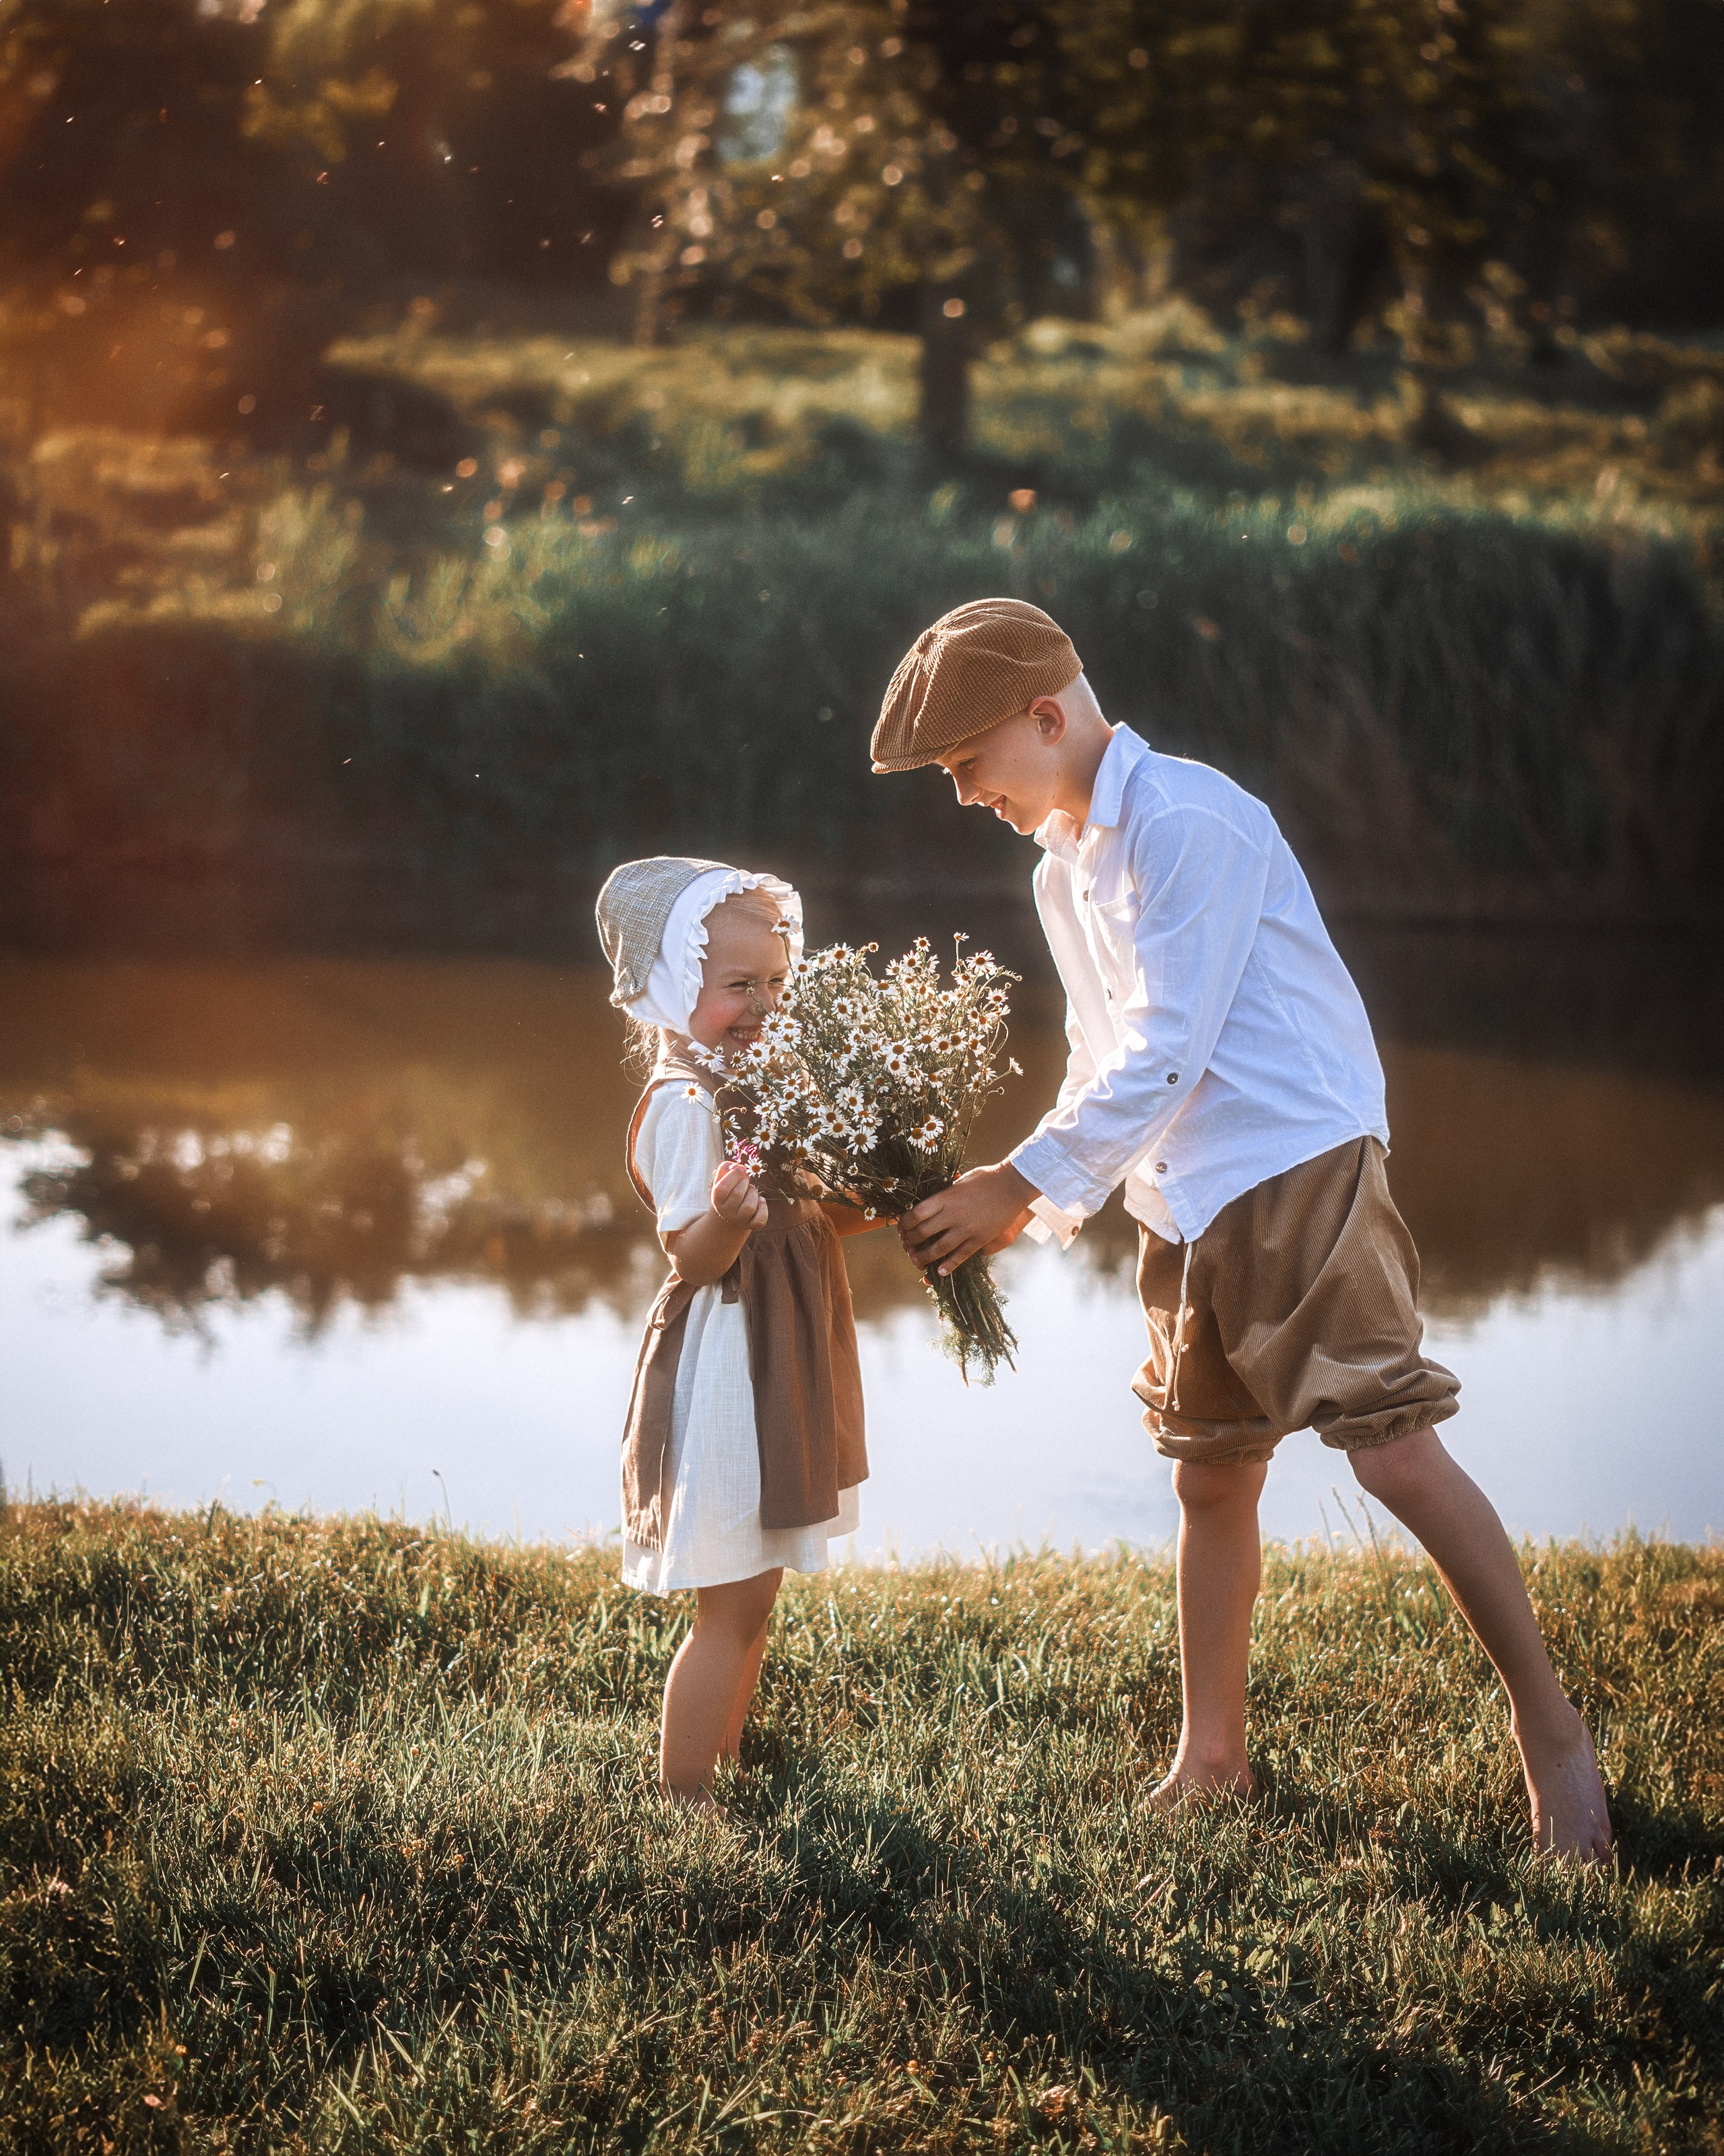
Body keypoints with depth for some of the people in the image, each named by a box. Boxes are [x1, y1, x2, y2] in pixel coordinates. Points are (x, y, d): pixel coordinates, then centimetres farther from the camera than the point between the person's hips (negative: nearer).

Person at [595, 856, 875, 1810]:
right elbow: (692, 1255, -22)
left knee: (749, 1596, 16)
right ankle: (681, 1799, 1)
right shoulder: (684, 1102, -17)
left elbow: (800, 1222, 19)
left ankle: (726, 1768, 27)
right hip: (721, 1363, -10)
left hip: (774, 1364, 10)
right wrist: (728, 1218, -42)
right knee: (734, 1606, -7)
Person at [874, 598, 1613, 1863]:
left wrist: (1020, 1183, -14)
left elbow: (1165, 1053, -18)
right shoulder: (1064, 869, 15)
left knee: (1395, 1454, -12)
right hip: (1186, 1205, 9)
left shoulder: (1188, 821, -15)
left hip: (1299, 1167, -9)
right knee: (1211, 1477, 11)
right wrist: (1044, 1213, 7)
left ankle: (1550, 1728, -3)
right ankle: (1211, 1760, 20)